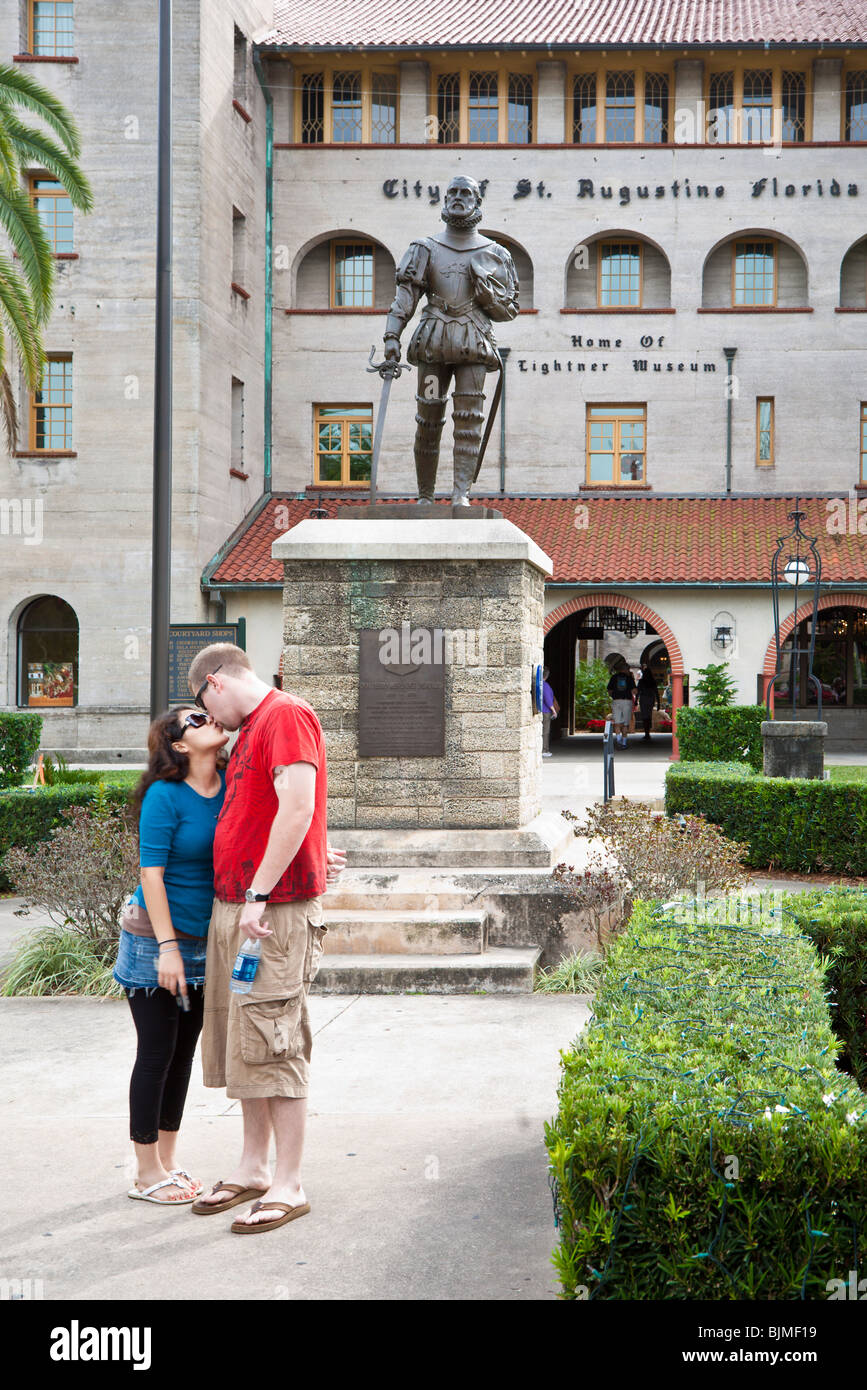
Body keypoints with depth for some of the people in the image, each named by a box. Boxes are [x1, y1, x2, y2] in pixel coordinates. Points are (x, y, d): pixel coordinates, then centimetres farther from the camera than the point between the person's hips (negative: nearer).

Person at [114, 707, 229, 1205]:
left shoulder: (230, 786, 1)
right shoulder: (165, 795, -16)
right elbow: (152, 873, -17)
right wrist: (168, 947, -19)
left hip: (203, 940, 6)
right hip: (157, 938, -6)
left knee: (184, 1052, 13)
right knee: (157, 1053, 1)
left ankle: (168, 1160, 27)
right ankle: (148, 1174, 13)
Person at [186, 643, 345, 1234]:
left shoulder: (287, 715, -11)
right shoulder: (251, 730, 20)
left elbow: (297, 809, -21)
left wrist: (259, 894, -21)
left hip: (275, 912, -10)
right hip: (231, 908, 10)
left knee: (273, 1048, -6)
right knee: (241, 1044, 14)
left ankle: (289, 1186, 3)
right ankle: (253, 1168, 25)